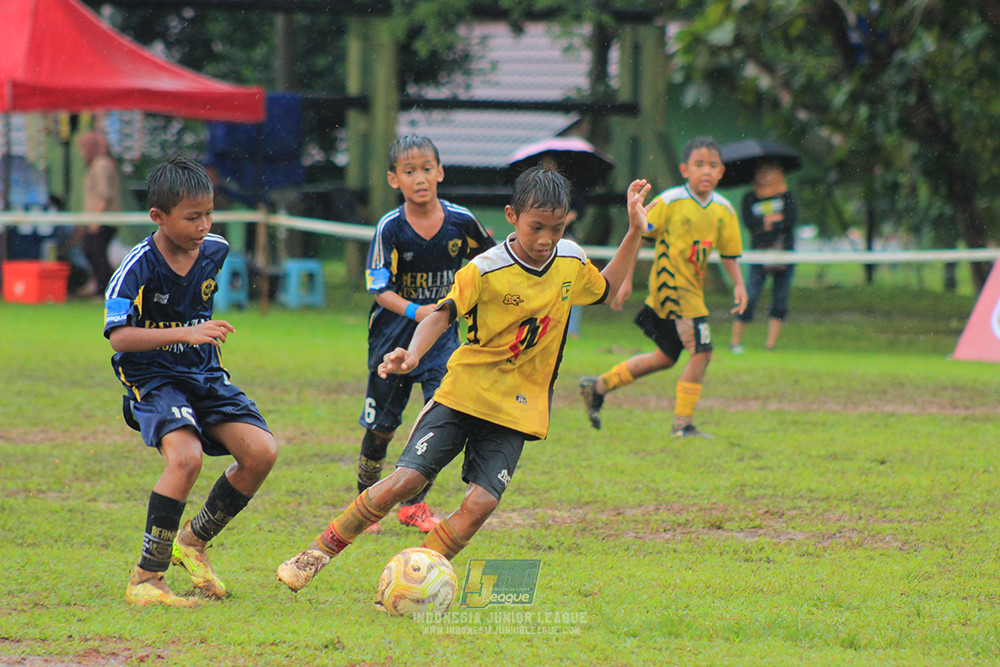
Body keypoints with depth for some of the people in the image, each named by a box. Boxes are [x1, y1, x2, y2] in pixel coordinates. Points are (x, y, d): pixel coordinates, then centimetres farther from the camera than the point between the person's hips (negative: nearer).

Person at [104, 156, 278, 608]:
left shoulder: (215, 251, 1)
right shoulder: (139, 266, -18)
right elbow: (118, 335, -25)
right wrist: (185, 333, -33)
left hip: (205, 376, 6)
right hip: (152, 379, -6)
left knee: (261, 452, -11)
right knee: (186, 456, -31)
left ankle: (194, 540, 13)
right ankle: (146, 579, -21)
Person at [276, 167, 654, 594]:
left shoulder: (571, 262, 3)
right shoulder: (485, 270, -13)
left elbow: (606, 289, 23)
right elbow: (443, 314, -17)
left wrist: (635, 232, 14)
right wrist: (413, 354, -36)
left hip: (516, 409, 3)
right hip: (463, 394, -3)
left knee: (481, 502, -16)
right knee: (405, 480, -13)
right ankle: (317, 555, 2)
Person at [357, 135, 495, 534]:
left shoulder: (460, 221, -8)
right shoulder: (390, 229, -14)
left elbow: (491, 260, 12)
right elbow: (380, 290, -17)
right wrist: (415, 311, -32)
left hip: (441, 333, 1)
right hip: (394, 335, -1)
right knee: (382, 426, 7)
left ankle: (413, 504, 4)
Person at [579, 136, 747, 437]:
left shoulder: (724, 210, 4)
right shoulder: (669, 202, -12)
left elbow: (729, 253, 13)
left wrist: (738, 285, -2)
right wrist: (626, 279, -7)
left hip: (692, 288, 8)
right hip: (670, 285, -8)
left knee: (666, 357, 18)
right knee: (701, 352, -14)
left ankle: (598, 386, 32)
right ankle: (683, 424, -3)